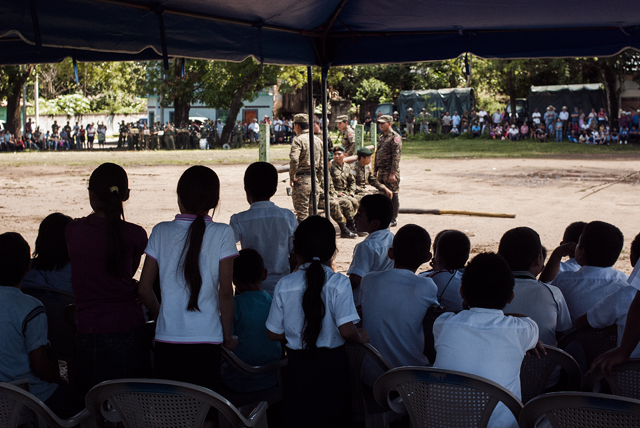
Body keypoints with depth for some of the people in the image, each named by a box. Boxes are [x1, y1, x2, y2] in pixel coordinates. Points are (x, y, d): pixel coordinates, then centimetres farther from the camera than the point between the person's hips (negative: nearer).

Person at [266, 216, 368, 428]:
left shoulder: (284, 286, -5)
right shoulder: (339, 284, -12)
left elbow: (274, 333, -1)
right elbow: (346, 330, -20)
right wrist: (361, 336, 1)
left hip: (297, 365, 2)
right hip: (332, 363, -1)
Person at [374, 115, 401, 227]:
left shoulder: (395, 138, -11)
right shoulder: (381, 137, 15)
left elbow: (396, 156, -17)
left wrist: (393, 173, -21)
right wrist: (375, 170, 17)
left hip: (390, 172, -8)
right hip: (381, 171, 8)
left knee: (393, 195, -1)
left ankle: (393, 219, 5)